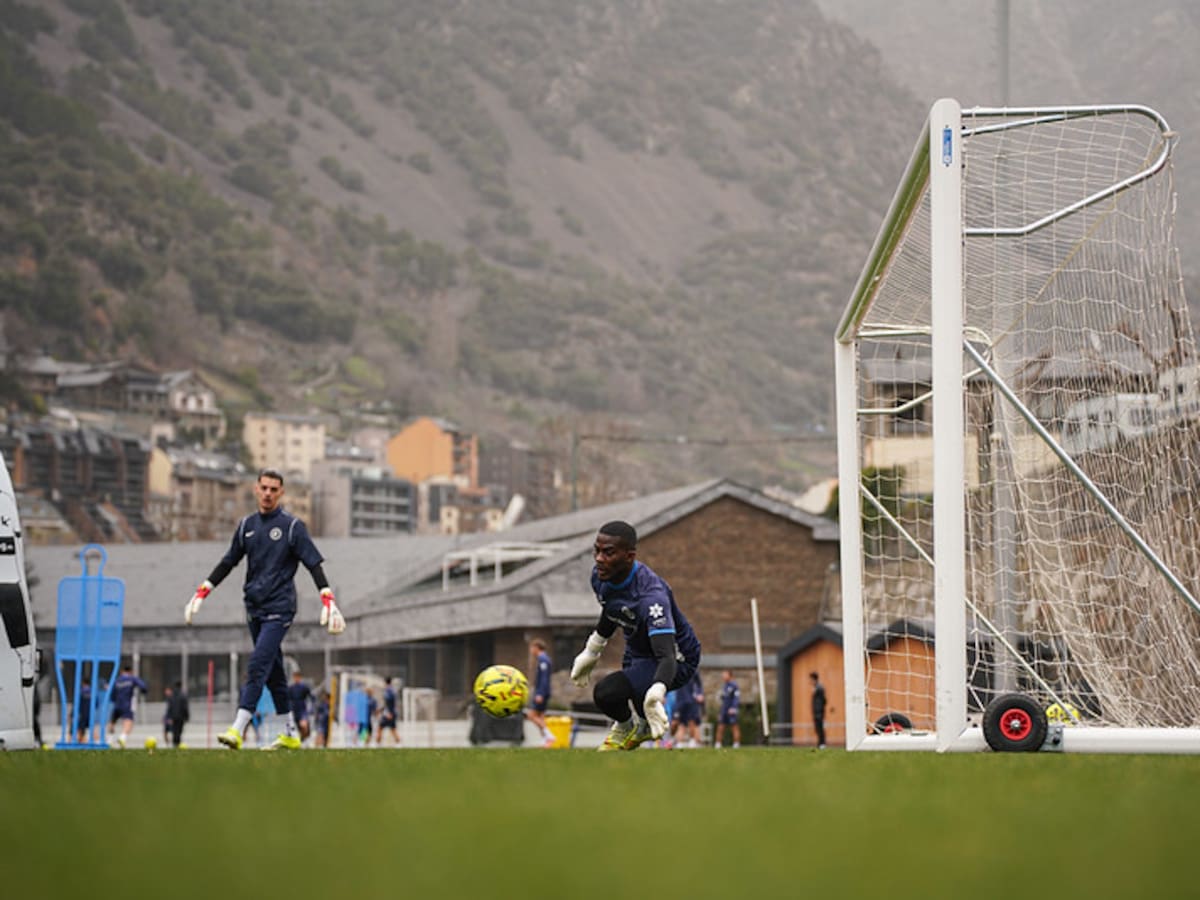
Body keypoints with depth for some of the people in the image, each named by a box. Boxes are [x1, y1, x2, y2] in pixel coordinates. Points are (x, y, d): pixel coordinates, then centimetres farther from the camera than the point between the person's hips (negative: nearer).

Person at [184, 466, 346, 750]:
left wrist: (328, 601, -17)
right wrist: (201, 593, 14)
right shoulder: (247, 525, 12)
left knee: (258, 666, -16)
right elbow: (228, 562, 19)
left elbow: (314, 564, -6)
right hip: (254, 608, 6)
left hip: (279, 609, -6)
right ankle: (290, 734, 15)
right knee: (273, 672, 8)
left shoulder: (292, 526, -3)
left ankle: (238, 729, -22)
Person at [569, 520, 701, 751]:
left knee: (606, 693, -26)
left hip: (679, 660, -8)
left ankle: (629, 727, 4)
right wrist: (591, 652, 22)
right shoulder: (600, 576, -14)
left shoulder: (651, 596, -38)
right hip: (638, 652, 8)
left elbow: (667, 657, -47)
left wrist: (656, 694, -65)